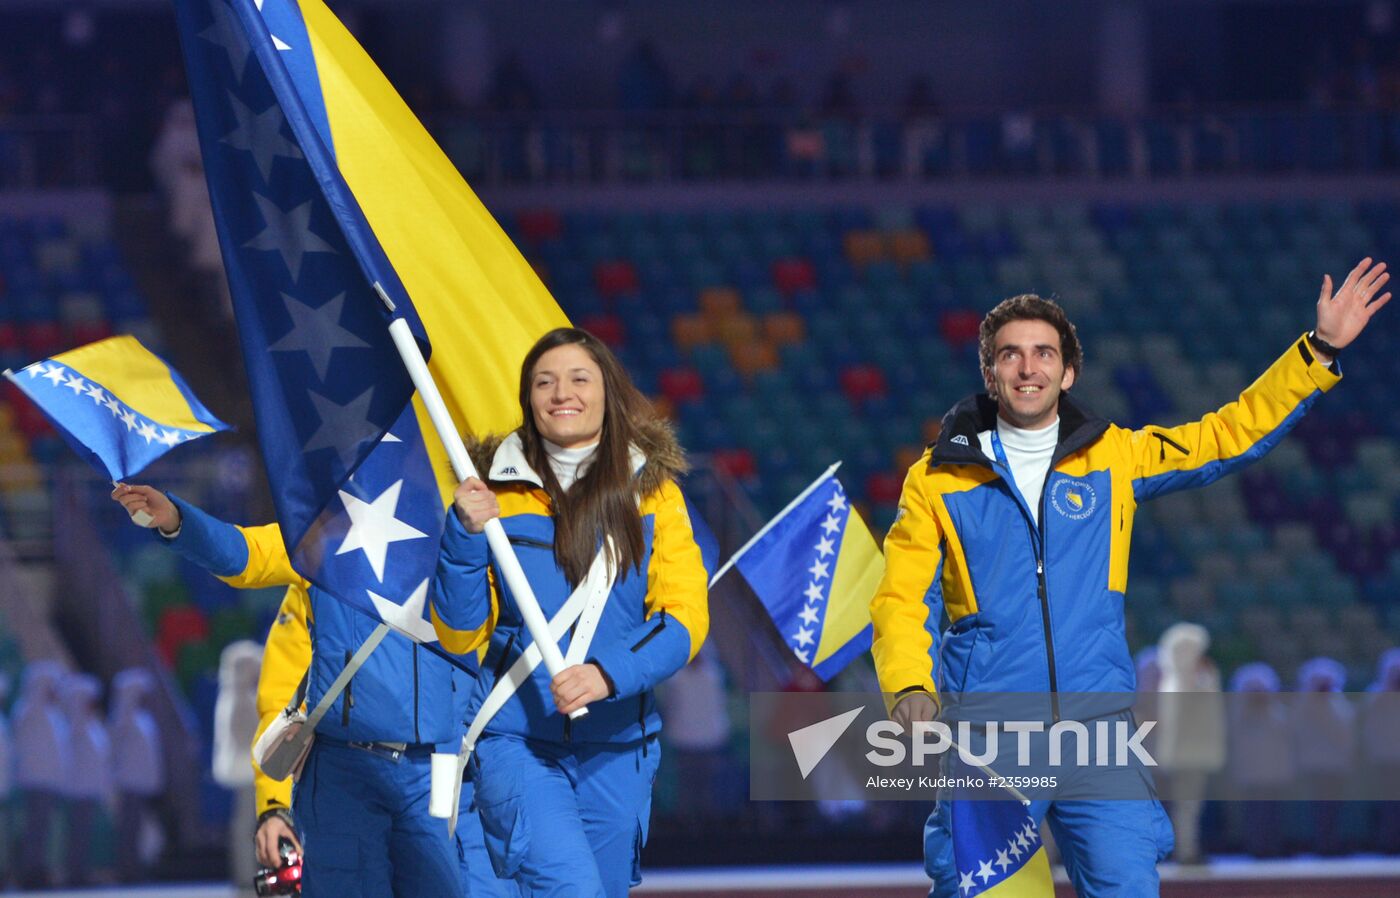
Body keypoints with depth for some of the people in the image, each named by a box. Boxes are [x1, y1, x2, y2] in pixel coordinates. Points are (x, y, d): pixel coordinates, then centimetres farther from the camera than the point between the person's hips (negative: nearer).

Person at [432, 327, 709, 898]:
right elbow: (458, 633, 4)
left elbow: (685, 620, -4)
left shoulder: (652, 493, 7)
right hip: (516, 740, -2)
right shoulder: (501, 492, 5)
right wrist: (465, 536, -11)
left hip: (616, 748, 2)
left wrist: (610, 674, -21)